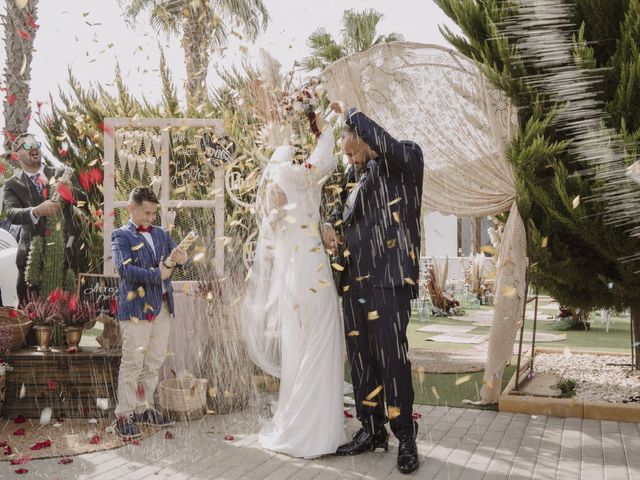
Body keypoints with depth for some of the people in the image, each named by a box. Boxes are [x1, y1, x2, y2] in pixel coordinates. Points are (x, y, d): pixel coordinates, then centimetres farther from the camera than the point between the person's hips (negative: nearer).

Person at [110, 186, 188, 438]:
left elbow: (176, 254, 11)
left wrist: (182, 258, -13)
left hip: (162, 307, 7)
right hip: (135, 307, -6)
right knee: (132, 362, -4)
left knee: (154, 361, 13)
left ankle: (144, 408, 25)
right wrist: (156, 275, -18)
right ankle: (124, 414, 3)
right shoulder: (121, 236, -3)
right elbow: (124, 269, -15)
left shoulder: (161, 234, 16)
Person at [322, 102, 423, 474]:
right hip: (353, 282, 7)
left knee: (392, 357, -7)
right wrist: (329, 226, 9)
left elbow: (385, 144, -24)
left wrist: (349, 112, -11)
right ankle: (371, 430, 21)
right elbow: (342, 210, 32)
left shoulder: (406, 161, -2)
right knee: (360, 358, 10)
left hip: (388, 279, -7)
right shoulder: (354, 176, 18)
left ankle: (406, 437, 4)